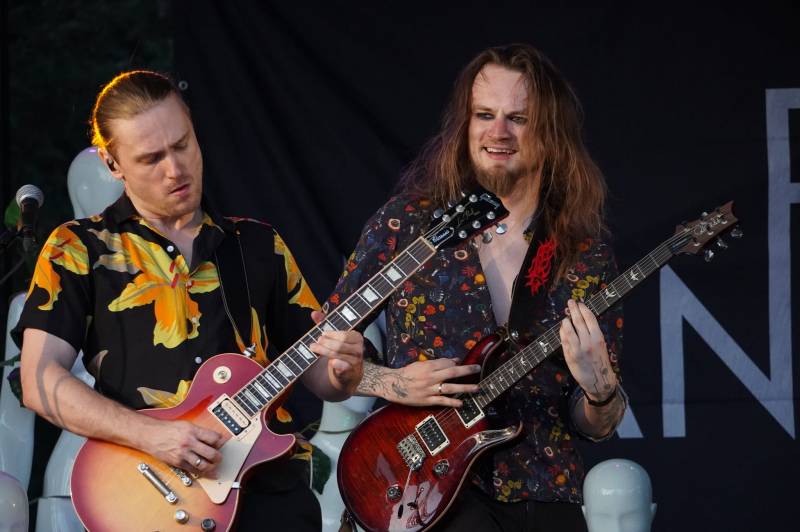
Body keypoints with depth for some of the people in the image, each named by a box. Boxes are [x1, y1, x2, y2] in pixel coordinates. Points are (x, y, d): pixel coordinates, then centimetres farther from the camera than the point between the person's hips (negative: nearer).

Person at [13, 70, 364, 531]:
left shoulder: (260, 246, 17)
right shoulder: (78, 249, 9)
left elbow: (320, 380, 20)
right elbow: (40, 381, -2)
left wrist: (341, 372, -4)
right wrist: (149, 434, -14)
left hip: (267, 480, 3)